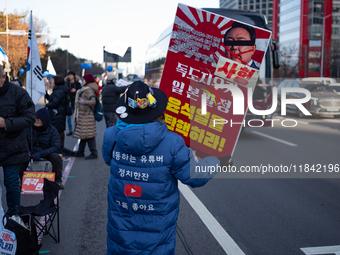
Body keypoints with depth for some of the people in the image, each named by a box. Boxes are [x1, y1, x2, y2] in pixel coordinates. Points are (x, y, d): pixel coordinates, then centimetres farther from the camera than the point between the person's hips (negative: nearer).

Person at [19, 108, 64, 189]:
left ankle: (58, 181, -15)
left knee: (57, 158, -31)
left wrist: (41, 154, -29)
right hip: (32, 153, 2)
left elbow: (56, 147, -17)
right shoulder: (28, 129, -6)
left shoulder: (52, 130, -11)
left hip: (47, 153, -1)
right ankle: (22, 180, -11)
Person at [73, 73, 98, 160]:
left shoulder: (88, 90, -15)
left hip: (86, 115, -11)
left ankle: (94, 153, -4)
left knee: (88, 134, -8)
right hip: (83, 115, 11)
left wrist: (84, 102, -43)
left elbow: (93, 101, -27)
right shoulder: (85, 89, 18)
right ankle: (81, 152, 21)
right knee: (83, 134, 14)